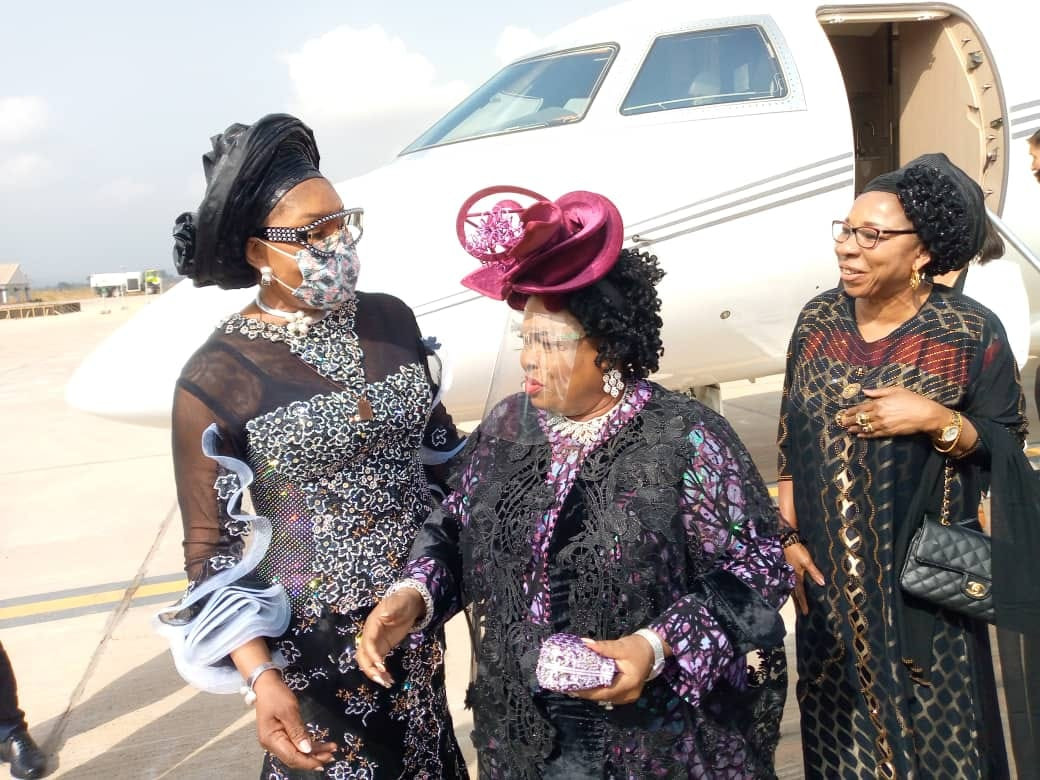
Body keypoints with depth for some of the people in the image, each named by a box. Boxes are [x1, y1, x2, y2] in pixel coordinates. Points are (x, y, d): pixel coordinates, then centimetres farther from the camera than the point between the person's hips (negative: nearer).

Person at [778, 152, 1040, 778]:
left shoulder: (972, 334, -12)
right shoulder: (818, 319, 0)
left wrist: (937, 420, -22)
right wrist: (789, 536, 1)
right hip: (828, 575, 4)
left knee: (934, 730, 10)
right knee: (840, 725, 15)